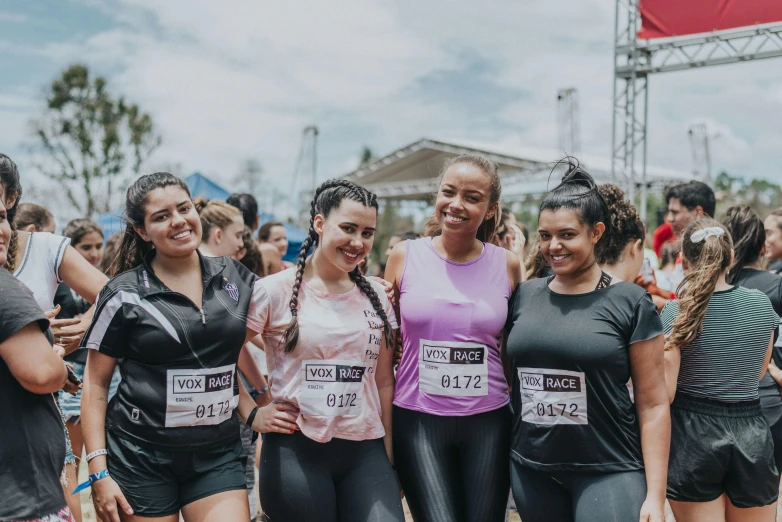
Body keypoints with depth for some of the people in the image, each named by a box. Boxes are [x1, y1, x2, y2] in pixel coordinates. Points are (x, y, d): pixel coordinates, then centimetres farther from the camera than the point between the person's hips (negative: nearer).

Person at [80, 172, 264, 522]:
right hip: (140, 456, -2)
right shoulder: (125, 294, -6)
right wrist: (99, 471, -7)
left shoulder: (235, 278, 3)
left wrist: (255, 415, 4)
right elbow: (95, 383, -2)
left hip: (219, 455, 2)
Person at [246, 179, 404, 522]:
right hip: (296, 452, -3)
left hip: (365, 451, 3)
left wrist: (390, 455, 9)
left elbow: (383, 382, 10)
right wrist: (253, 414, -4)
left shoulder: (376, 297, 6)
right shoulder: (275, 291, -5)